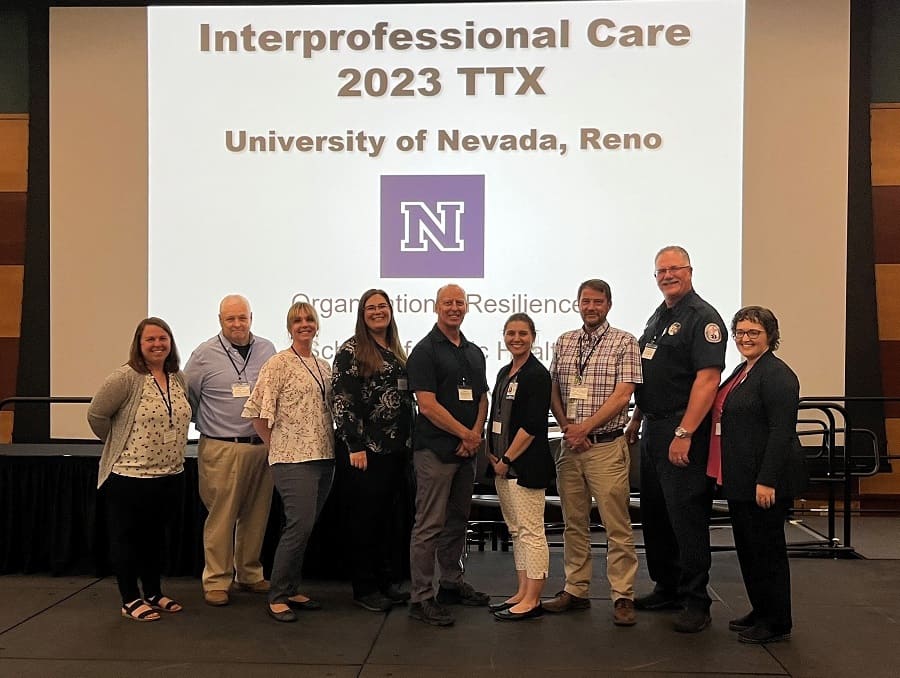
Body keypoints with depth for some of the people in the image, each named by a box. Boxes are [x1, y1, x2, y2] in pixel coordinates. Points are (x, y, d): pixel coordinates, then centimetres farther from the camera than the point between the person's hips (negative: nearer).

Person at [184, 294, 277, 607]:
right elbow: (186, 398, 5)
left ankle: (249, 574, 25)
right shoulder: (205, 354, -2)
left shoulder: (266, 349, 8)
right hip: (221, 449, -4)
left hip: (262, 446, 4)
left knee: (256, 515, 11)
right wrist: (202, 427, 8)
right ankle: (216, 581, 11)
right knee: (221, 516, -1)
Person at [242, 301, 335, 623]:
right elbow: (256, 410, -9)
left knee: (305, 527, 11)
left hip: (323, 456, 7)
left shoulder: (324, 366, 14)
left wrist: (331, 444, 11)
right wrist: (276, 445, -3)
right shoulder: (278, 363, -6)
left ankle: (291, 589, 22)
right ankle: (277, 598, 0)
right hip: (293, 457, -7)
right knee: (300, 524, -12)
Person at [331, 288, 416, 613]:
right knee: (364, 516, 2)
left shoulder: (397, 352, 15)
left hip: (395, 449, 7)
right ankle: (364, 588, 12)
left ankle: (386, 580, 24)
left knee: (387, 515, 13)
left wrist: (409, 441, 13)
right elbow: (342, 400, -12)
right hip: (364, 449, -7)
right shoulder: (351, 350, -6)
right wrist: (354, 446, -16)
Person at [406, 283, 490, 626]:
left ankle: (452, 584, 28)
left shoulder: (474, 352, 15)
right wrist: (465, 434, -11)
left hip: (466, 450, 7)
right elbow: (428, 405, -14)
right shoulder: (425, 351, -7)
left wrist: (477, 434, -1)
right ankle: (421, 598, 1)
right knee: (430, 525, -4)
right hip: (436, 450, -7)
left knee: (457, 520, 16)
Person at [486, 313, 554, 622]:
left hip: (526, 465, -9)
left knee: (531, 531, -3)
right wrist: (492, 453, 7)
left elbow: (533, 425, -16)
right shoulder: (505, 373, 15)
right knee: (516, 531, 14)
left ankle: (533, 600, 4)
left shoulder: (537, 374, -10)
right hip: (503, 465, 9)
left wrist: (507, 459, -14)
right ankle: (522, 593, 23)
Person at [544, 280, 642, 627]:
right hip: (569, 445, 5)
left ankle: (623, 596, 6)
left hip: (606, 446, -5)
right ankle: (575, 590, 22)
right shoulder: (564, 343, 12)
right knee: (574, 523, 12)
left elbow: (622, 394, -11)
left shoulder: (624, 342, -3)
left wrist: (584, 428, -13)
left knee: (617, 525, -2)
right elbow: (553, 390, 11)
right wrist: (567, 427, -5)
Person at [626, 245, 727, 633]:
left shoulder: (702, 317, -10)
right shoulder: (658, 317, 17)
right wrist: (636, 421, 19)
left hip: (683, 433, -9)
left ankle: (696, 603, 6)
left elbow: (707, 379, -19)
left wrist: (684, 433, -23)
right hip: (652, 431, 9)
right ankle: (667, 589, 28)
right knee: (653, 513, 14)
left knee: (686, 516, -4)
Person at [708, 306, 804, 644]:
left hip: (764, 480, -10)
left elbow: (781, 432, -21)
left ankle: (777, 623, 15)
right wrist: (725, 473, 20)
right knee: (747, 545, 17)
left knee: (766, 547, 1)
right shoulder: (742, 370, 14)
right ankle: (760, 612, 31)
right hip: (740, 478, 10)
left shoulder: (777, 375, -15)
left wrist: (767, 481, -24)